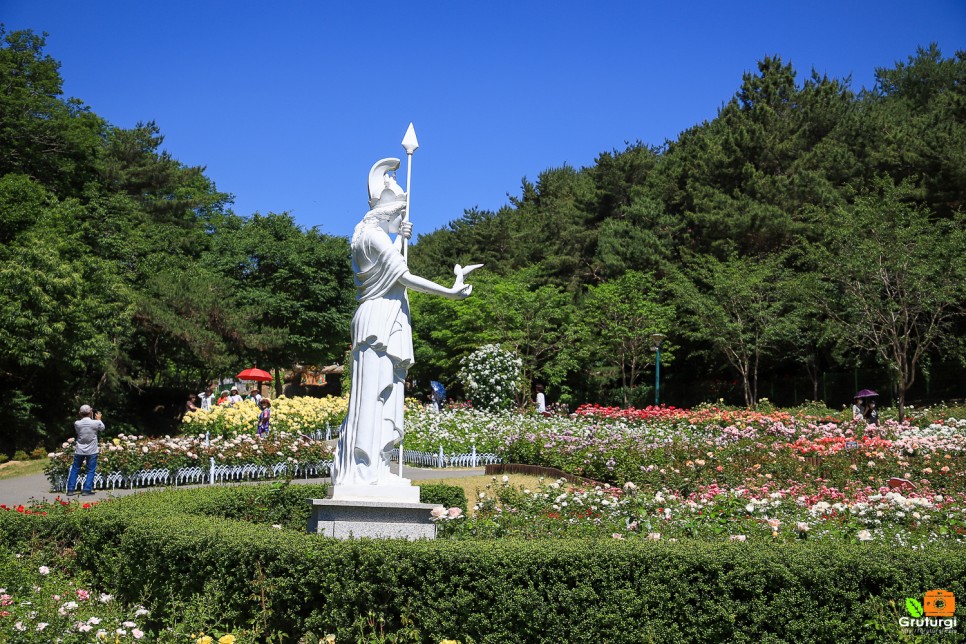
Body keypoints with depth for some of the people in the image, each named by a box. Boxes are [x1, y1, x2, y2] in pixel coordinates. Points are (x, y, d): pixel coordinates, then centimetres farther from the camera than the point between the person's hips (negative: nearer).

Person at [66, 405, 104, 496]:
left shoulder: (77, 424, -10)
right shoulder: (95, 423, -14)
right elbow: (102, 428, 7)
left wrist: (81, 417, 10)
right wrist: (98, 419, 24)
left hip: (79, 451, 2)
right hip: (91, 451, -2)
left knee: (75, 469, 13)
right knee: (91, 471, 6)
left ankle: (70, 489, 13)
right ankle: (87, 490, 2)